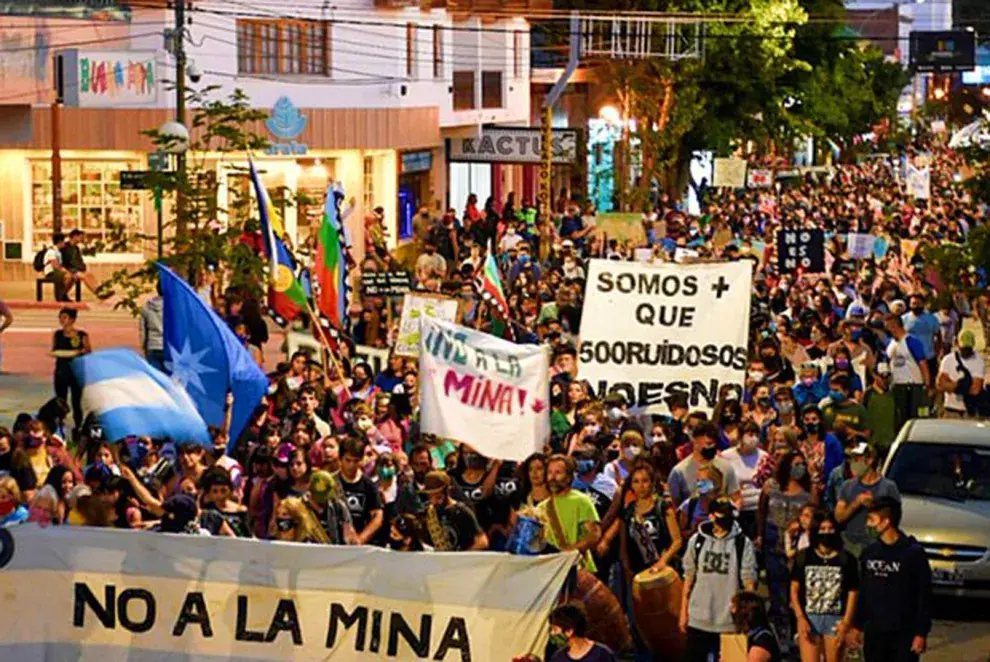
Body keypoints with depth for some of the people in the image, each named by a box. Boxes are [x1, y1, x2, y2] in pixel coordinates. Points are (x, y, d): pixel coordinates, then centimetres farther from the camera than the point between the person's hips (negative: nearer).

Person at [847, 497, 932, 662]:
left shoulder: (913, 553, -9)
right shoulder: (870, 553, 7)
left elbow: (925, 597, -9)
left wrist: (921, 633, -12)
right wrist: (857, 625, 13)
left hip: (904, 634, -5)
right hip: (874, 633, 5)